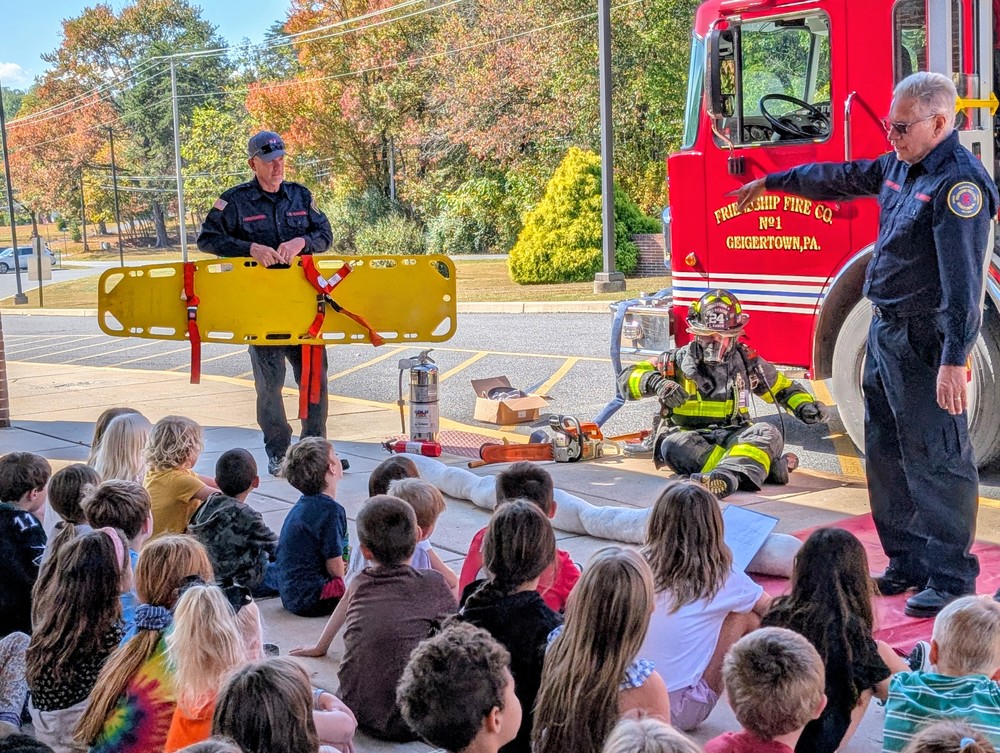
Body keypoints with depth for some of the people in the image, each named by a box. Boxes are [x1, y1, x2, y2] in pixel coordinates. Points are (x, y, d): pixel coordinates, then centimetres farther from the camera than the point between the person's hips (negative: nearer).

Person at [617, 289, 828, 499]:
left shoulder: (746, 361, 10)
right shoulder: (678, 360, 3)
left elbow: (783, 388, 22)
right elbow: (628, 378, -4)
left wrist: (805, 406, 1)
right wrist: (656, 382, -25)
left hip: (733, 436, 2)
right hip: (691, 436, -1)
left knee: (767, 433, -30)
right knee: (674, 446, -36)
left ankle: (725, 478, -60)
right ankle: (764, 465, -42)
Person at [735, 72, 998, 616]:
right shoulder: (900, 166, 11)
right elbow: (839, 179, 29)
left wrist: (955, 360, -31)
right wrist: (772, 182, 39)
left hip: (923, 344, -10)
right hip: (884, 332, 10)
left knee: (937, 460, -5)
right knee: (886, 454, 16)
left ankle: (951, 580, 3)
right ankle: (908, 563, 27)